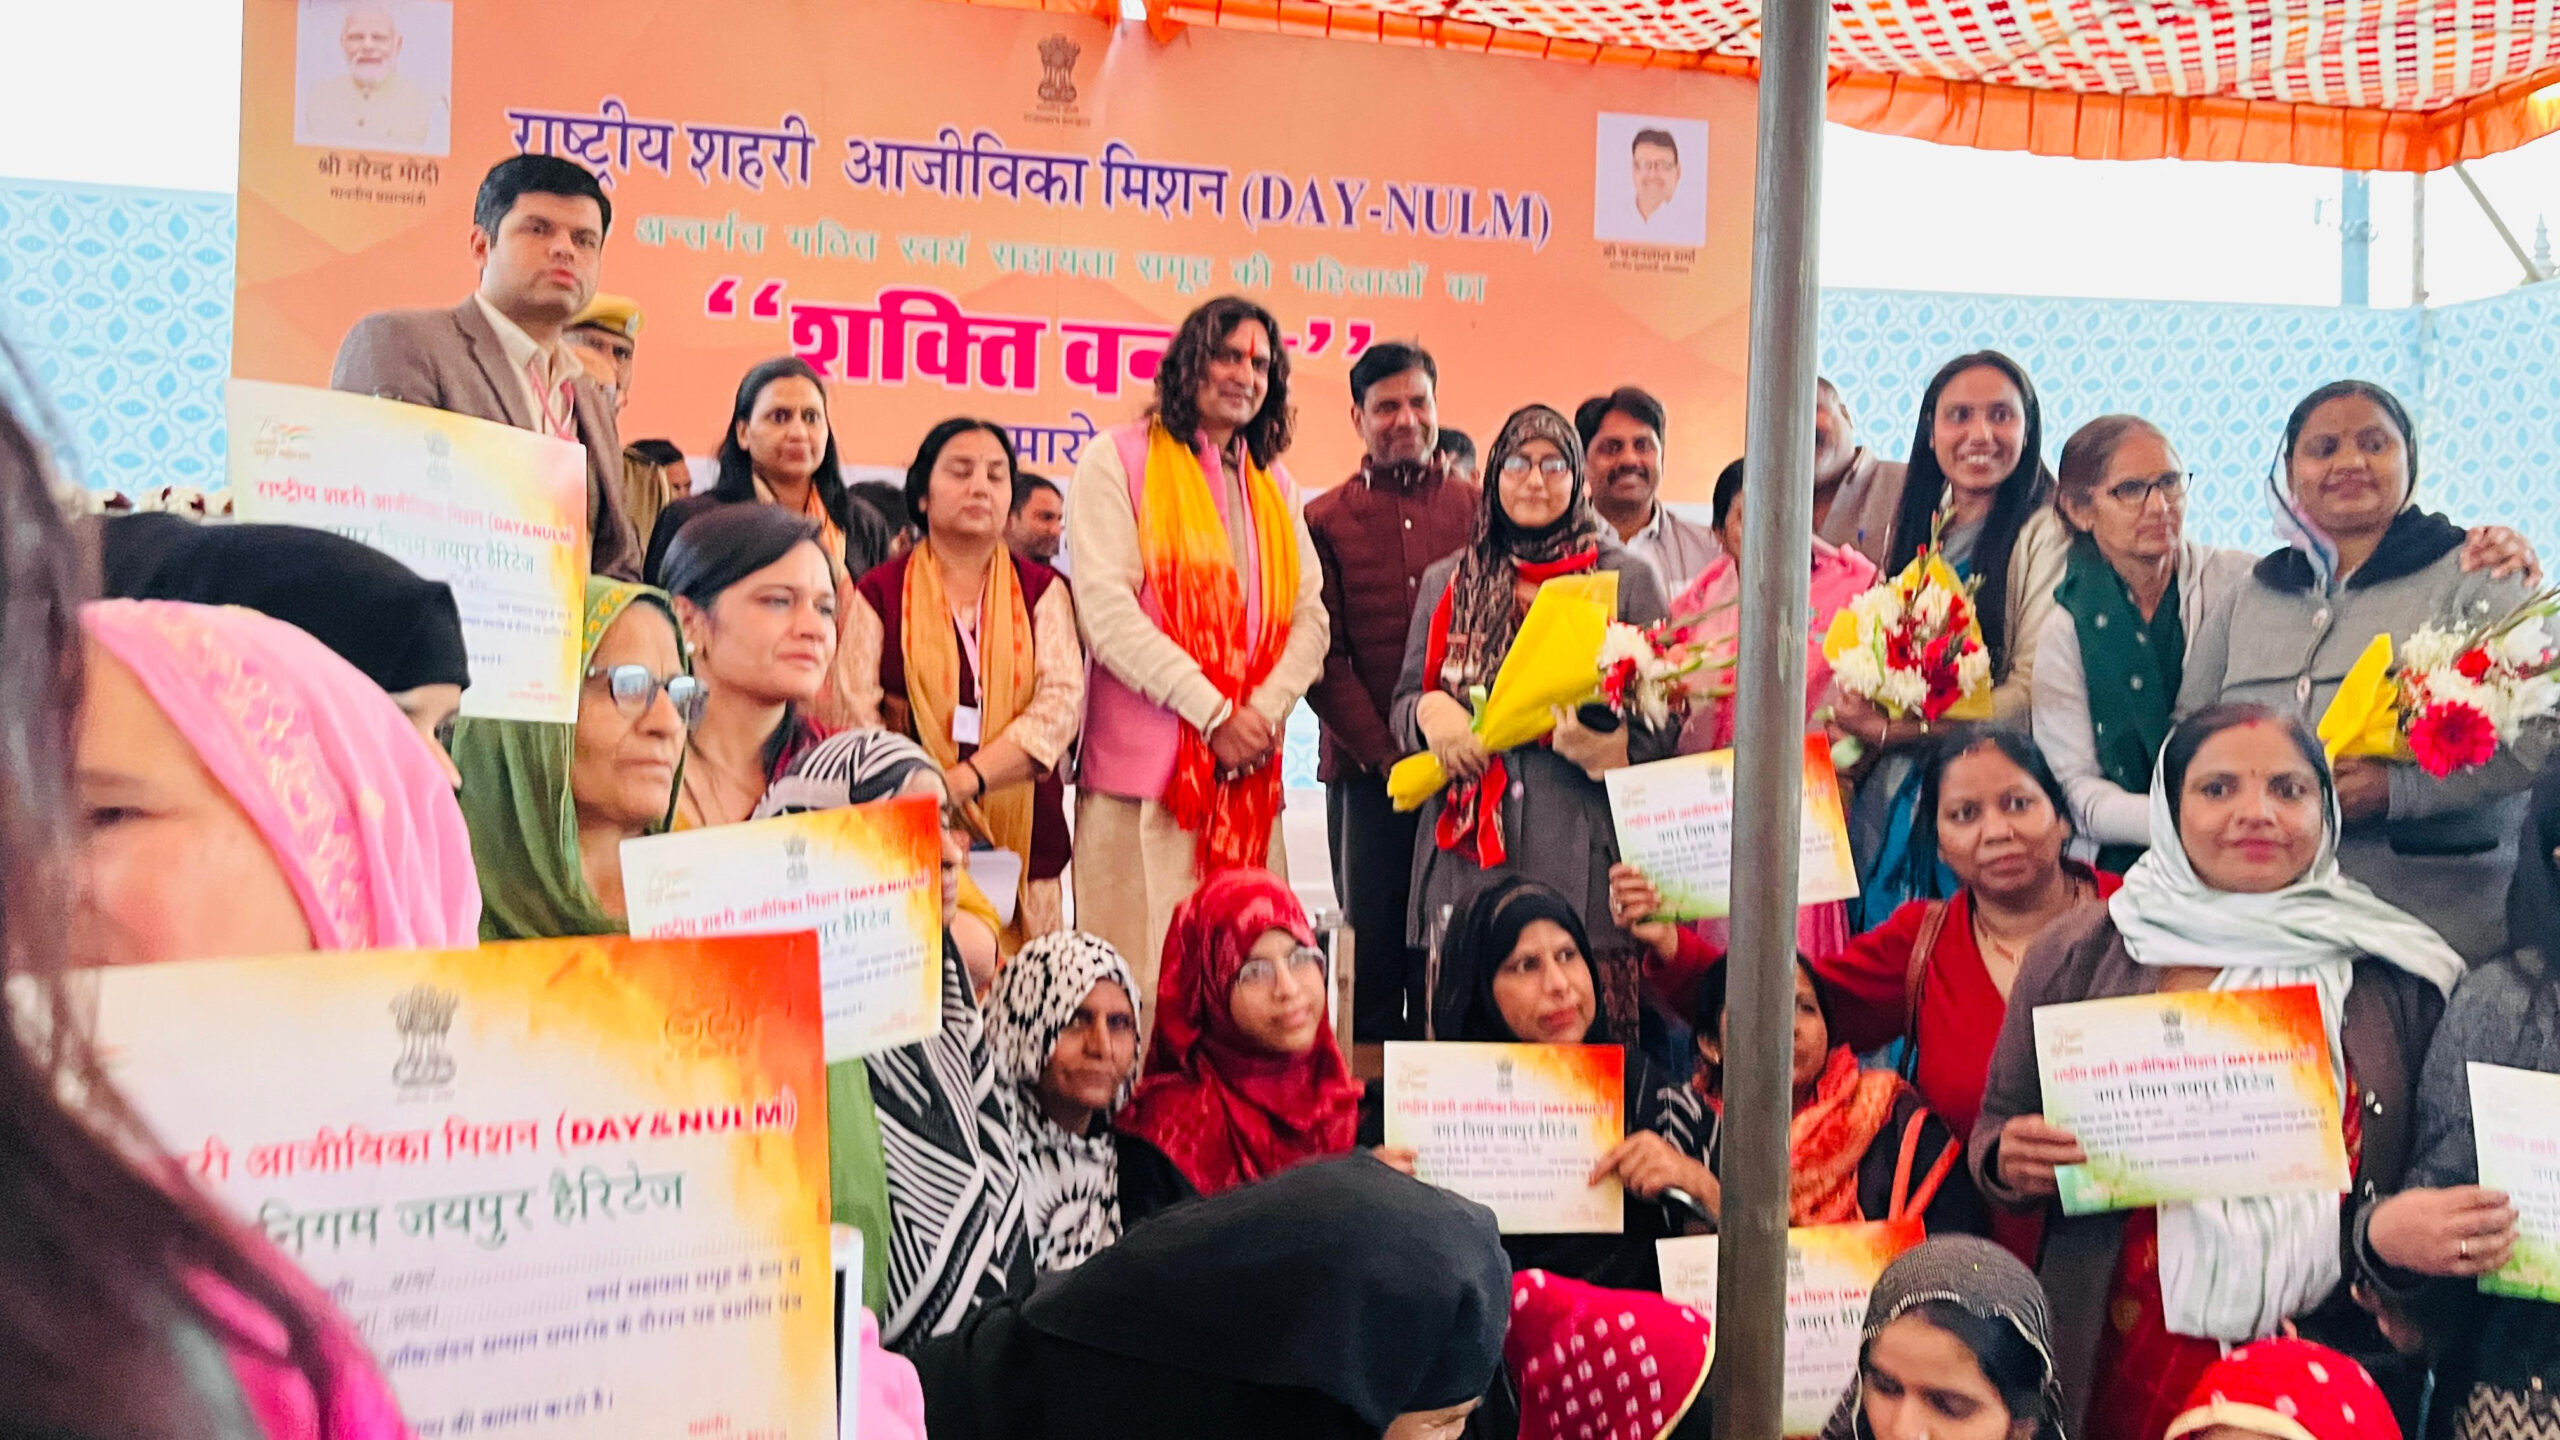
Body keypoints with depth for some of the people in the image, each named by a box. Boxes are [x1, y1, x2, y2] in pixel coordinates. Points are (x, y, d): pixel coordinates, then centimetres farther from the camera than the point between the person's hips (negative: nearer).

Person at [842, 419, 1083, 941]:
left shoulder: (1041, 589, 11)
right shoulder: (881, 592, 7)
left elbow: (1062, 702, -2)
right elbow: (854, 712, -2)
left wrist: (965, 779, -15)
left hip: (1022, 834, 2)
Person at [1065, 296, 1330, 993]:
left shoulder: (1273, 486, 20)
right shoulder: (1118, 459, 3)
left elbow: (1310, 615, 13)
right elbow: (1108, 611, -8)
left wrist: (1265, 711, -6)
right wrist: (1214, 714, -11)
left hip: (1251, 771, 5)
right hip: (1144, 762, -5)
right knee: (1141, 979, -7)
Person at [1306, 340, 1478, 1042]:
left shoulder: (1479, 511, 11)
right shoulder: (1325, 520, 8)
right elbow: (1322, 655, 1)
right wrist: (1384, 751, -9)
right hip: (1364, 770, -1)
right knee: (1373, 945, 3)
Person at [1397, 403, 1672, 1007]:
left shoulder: (1627, 579, 10)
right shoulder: (1447, 582, 17)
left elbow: (1663, 719, 8)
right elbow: (1404, 701, 19)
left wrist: (1609, 747, -13)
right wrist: (1431, 714, -4)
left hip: (1580, 846, -2)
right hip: (1465, 849, 2)